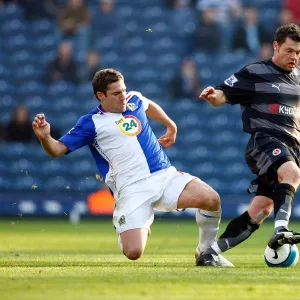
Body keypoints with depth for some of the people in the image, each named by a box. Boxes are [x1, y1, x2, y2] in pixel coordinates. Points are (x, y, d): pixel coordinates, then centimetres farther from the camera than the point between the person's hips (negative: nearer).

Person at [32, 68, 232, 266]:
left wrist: (171, 126, 51)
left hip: (165, 176, 4)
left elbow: (149, 106, 41)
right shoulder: (91, 123, 0)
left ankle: (207, 251, 6)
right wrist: (45, 137, -25)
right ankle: (142, 224, 19)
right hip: (131, 189, -4)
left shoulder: (134, 100, 15)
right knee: (133, 252, -20)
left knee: (211, 199, -21)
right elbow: (57, 149, -4)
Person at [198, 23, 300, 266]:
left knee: (262, 209, -7)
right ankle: (281, 230, -50)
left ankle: (211, 253, -1)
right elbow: (223, 95, -5)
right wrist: (212, 95, -26)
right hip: (264, 141, -6)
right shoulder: (255, 73, 0)